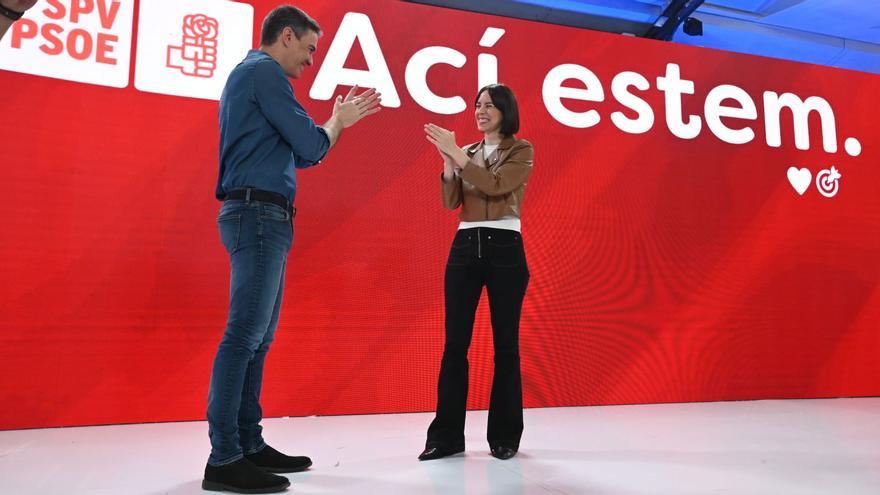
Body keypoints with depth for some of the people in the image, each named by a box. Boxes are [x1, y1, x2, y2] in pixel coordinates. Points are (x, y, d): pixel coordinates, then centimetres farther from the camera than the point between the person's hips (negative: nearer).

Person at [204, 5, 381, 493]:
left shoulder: (248, 73, 25)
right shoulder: (265, 71, -6)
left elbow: (293, 152, 26)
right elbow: (310, 149, -10)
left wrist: (340, 121, 24)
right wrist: (337, 122, 9)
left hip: (260, 216, 10)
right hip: (259, 214, -10)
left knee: (257, 337, 9)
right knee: (244, 335, -11)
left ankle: (249, 444, 14)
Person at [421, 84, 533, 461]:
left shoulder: (521, 150, 2)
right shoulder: (467, 152, 15)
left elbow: (495, 185, -15)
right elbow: (451, 202, 4)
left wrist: (457, 153, -15)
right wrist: (447, 159, -8)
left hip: (505, 250, -4)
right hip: (464, 248, 4)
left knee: (505, 344, 2)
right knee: (455, 343, 1)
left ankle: (505, 435, 15)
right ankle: (447, 435, 9)